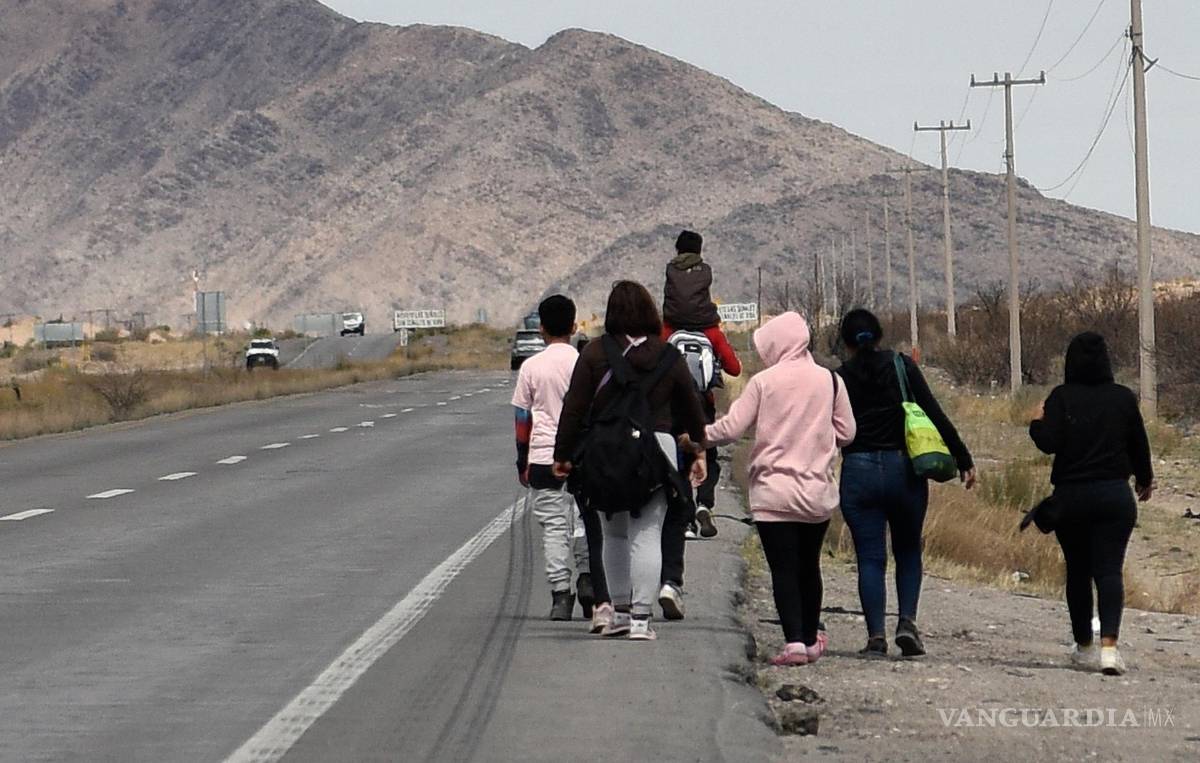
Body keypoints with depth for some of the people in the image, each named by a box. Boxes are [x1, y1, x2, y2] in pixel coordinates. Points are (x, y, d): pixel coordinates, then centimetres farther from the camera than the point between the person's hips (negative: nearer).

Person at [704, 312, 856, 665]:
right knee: (809, 566, 18)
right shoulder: (829, 380, 1)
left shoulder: (763, 382, -7)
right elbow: (846, 433, 5)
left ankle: (794, 642, -14)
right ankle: (811, 639, 28)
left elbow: (731, 428, -6)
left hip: (774, 493, -3)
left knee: (783, 569, -3)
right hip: (818, 493, 3)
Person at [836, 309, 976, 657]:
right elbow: (935, 415, -4)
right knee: (908, 552, 15)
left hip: (858, 472, 0)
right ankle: (907, 621, -3)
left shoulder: (840, 378, 0)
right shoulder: (902, 367, 0)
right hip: (904, 469, 0)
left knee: (870, 558, 3)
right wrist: (963, 459, 0)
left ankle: (876, 634, -6)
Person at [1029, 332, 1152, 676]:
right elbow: (1139, 445, 8)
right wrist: (1145, 480, 26)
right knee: (1109, 570, -4)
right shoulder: (1124, 398, 0)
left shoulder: (1061, 397, -6)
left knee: (1077, 571, 14)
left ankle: (1084, 647, 22)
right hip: (1114, 495, 0)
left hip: (1069, 497, 0)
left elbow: (1049, 442, -15)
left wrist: (1037, 422, 6)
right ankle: (1109, 645, -21)